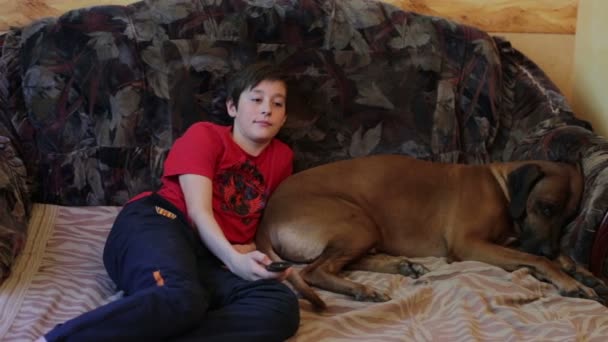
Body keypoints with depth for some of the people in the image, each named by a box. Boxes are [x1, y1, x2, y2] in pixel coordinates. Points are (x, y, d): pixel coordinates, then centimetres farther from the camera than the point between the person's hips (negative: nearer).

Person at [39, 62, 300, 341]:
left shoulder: (281, 157, 23)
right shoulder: (204, 135, 8)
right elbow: (198, 211, -5)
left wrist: (252, 252, 3)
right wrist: (235, 260, -25)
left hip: (206, 258, 5)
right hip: (155, 224, -4)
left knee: (283, 307, -32)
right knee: (181, 297, -44)